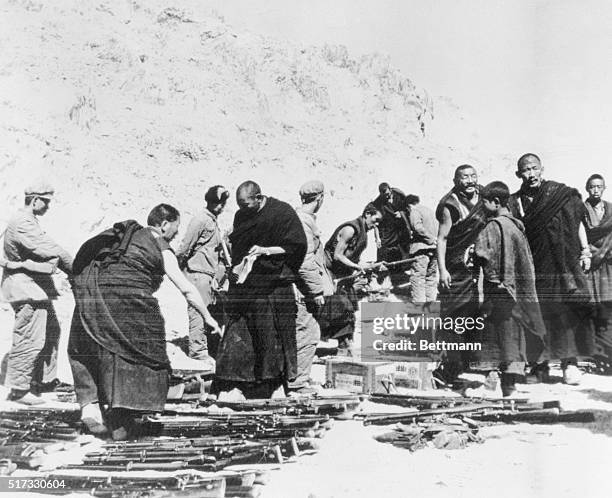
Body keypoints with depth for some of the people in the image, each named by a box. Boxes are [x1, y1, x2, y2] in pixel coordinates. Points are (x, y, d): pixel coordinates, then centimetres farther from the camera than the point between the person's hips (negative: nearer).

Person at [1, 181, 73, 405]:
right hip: (26, 287, -11)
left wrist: (70, 270, 2)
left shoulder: (29, 221, 17)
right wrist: (76, 268, -11)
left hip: (37, 288, 11)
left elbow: (47, 251, 12)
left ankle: (45, 380, 30)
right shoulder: (22, 223, -17)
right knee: (30, 338, -7)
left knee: (51, 333, 19)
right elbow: (49, 250, -21)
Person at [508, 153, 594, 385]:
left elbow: (578, 222, 11)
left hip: (564, 266, 0)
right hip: (533, 269, 1)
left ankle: (569, 361, 3)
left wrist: (585, 251, 6)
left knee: (568, 312, -5)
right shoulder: (514, 203, 3)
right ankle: (539, 365, 12)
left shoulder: (561, 193, 3)